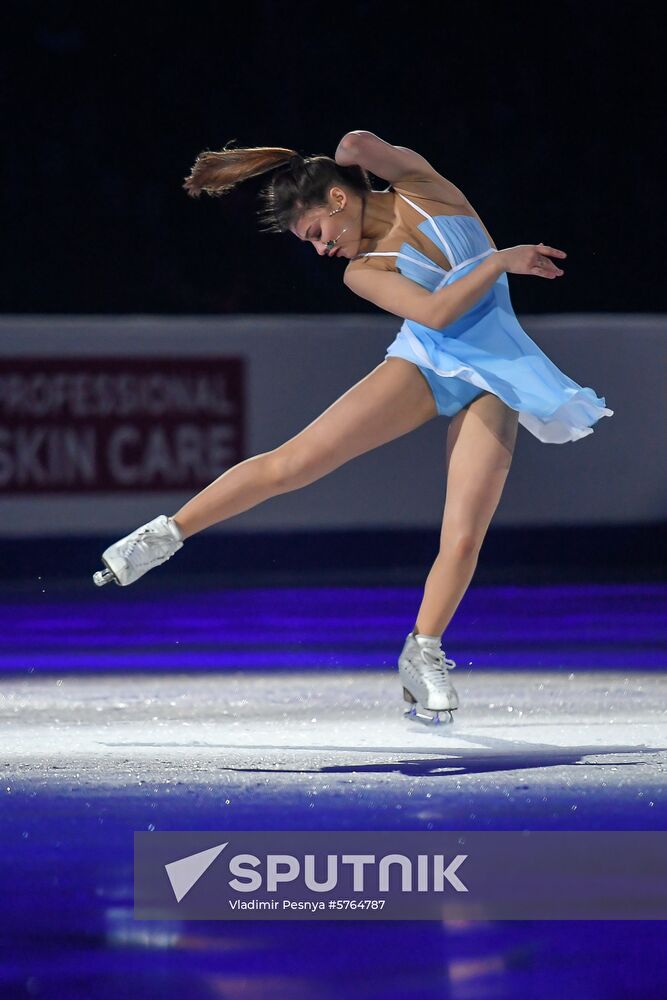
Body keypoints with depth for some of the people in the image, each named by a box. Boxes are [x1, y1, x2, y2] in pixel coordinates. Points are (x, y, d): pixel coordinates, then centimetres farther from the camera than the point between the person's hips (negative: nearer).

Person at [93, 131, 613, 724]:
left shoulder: (419, 182, 3)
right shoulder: (363, 270, 1)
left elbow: (360, 143, -16)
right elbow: (435, 312, -16)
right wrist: (503, 260, -20)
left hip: (492, 379, 0)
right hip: (427, 362, 0)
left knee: (463, 537, -12)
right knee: (293, 462, -14)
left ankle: (424, 656, 8)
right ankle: (168, 533, -1)